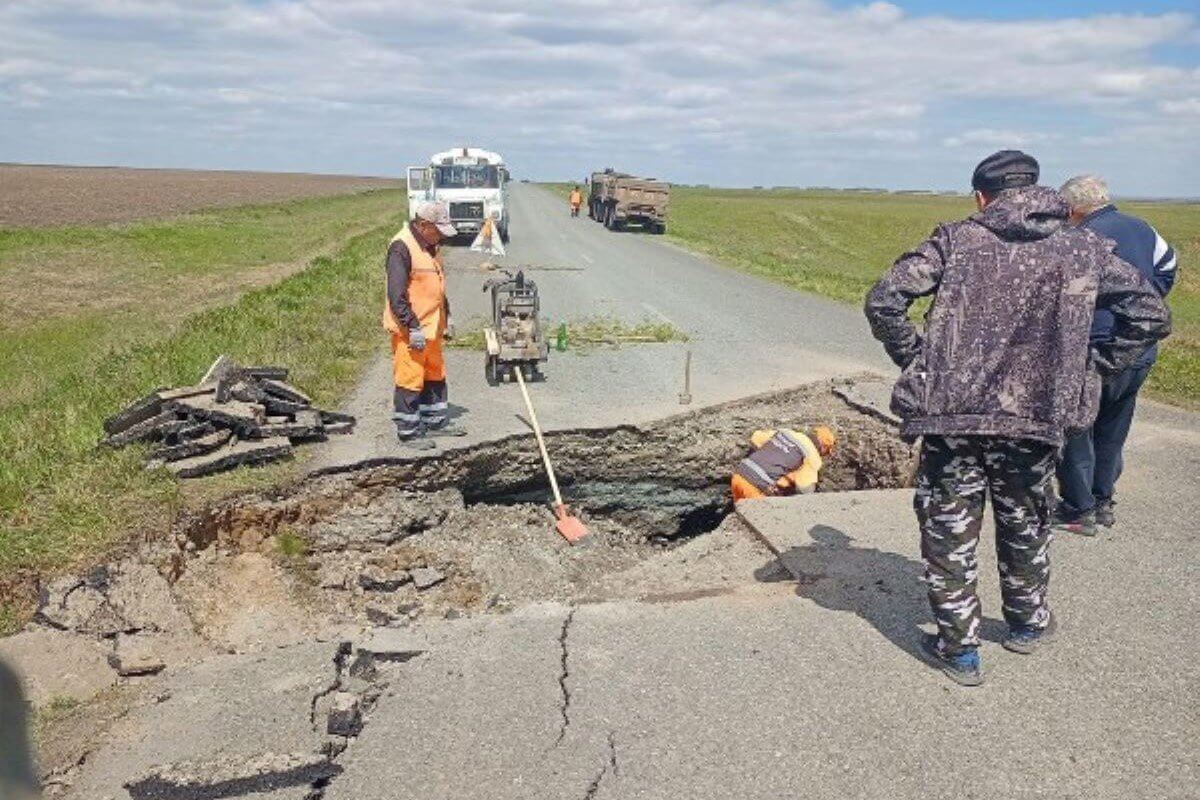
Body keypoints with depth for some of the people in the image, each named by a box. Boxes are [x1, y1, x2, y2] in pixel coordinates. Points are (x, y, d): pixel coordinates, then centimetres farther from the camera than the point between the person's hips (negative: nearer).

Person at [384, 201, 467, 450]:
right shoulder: (401, 247, -18)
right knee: (410, 380, -2)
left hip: (431, 327, 10)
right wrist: (413, 327, -24)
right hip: (410, 331, -10)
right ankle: (408, 432, 8)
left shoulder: (429, 246, 13)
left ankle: (436, 422, 32)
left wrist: (446, 317, 24)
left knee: (435, 376, 19)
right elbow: (396, 294, -23)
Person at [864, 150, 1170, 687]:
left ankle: (959, 649, 20)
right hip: (1036, 420, 3)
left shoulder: (956, 240, -2)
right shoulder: (1084, 248, 5)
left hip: (950, 415, -2)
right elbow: (1150, 316, 5)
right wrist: (1088, 370, 8)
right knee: (1024, 526, 24)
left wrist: (915, 361, 1)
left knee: (949, 532, 12)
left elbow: (883, 303, -10)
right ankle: (1027, 625, 43)